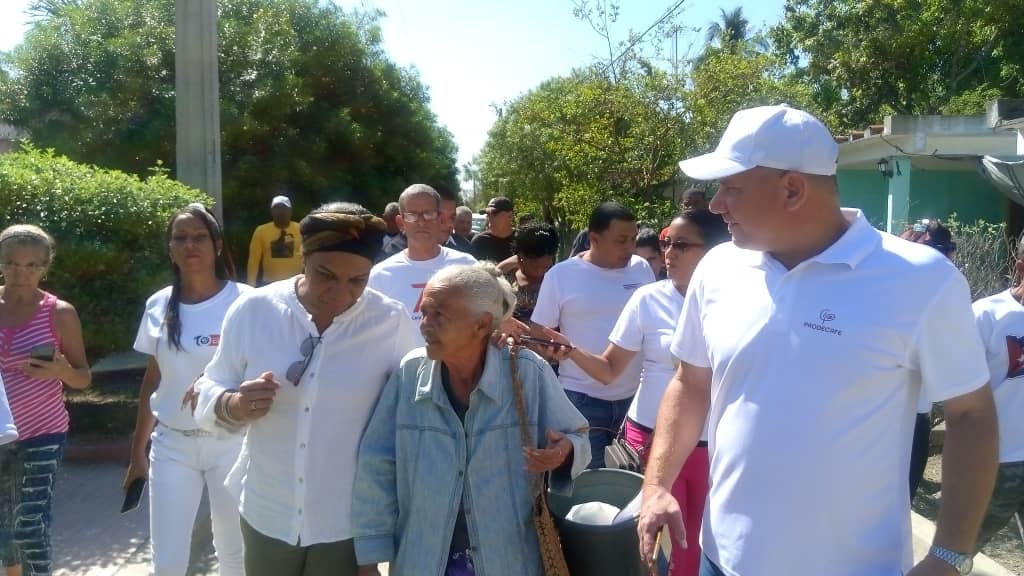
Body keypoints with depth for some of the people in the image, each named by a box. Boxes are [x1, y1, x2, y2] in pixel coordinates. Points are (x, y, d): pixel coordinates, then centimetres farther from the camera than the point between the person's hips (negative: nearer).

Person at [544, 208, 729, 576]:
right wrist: (571, 351, -23)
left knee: (697, 543, 14)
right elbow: (608, 370, -6)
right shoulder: (648, 299, -6)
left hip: (710, 443, 1)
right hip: (652, 436, -1)